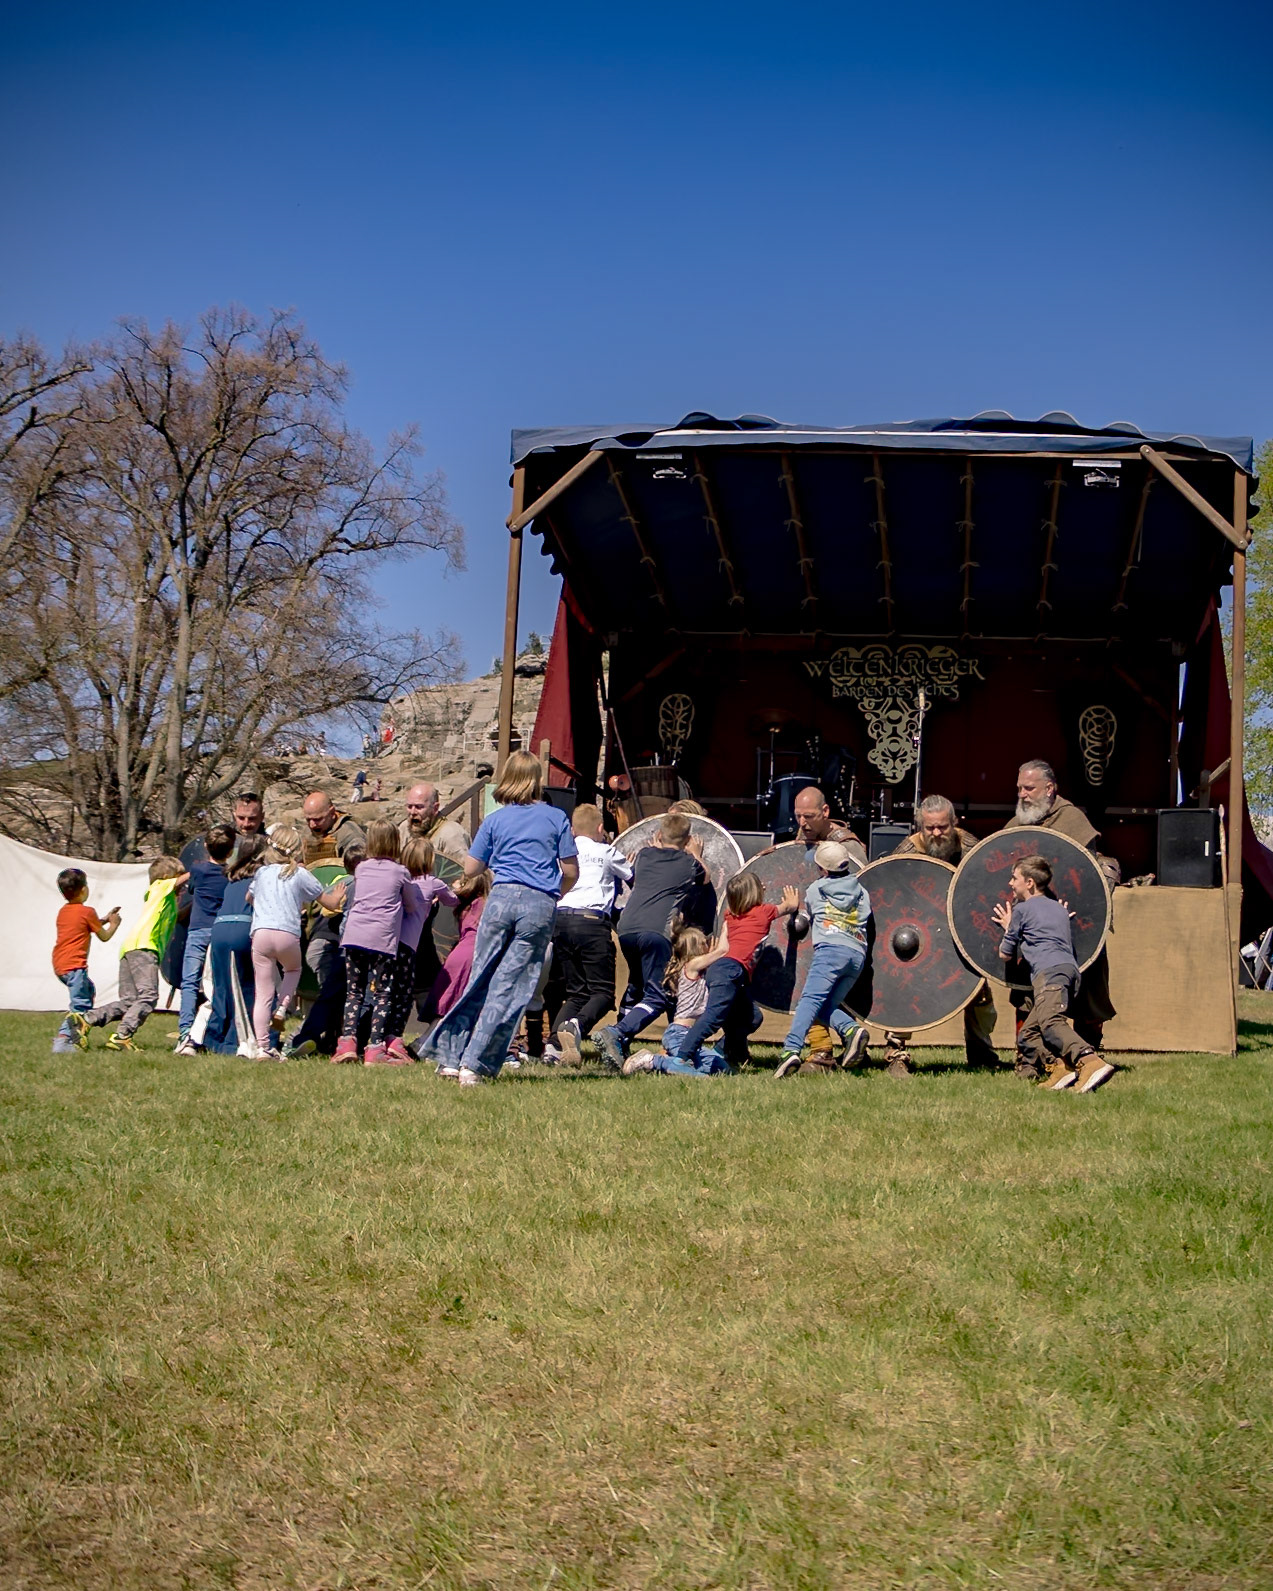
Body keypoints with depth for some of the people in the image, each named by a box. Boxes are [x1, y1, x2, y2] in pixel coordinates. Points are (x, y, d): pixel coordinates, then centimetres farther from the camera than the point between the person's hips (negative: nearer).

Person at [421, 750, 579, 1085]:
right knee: (509, 987, -2)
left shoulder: (495, 820, 11)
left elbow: (470, 869, 14)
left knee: (480, 980, 10)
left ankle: (451, 1057, 9)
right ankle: (475, 1065, -6)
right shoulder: (556, 818, 8)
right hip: (541, 906, -1)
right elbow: (571, 873, 7)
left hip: (502, 898, 1)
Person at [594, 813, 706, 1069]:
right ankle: (616, 1033, -27)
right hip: (656, 931, -5)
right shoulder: (689, 863, 16)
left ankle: (620, 1047, 20)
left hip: (626, 929, 5)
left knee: (636, 988, 25)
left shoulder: (645, 855, 23)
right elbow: (704, 879, 38)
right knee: (655, 998, -5)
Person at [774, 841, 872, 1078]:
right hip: (858, 954, 5)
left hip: (830, 949, -5)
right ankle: (852, 1030, -19)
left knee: (810, 1000, -19)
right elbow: (866, 919, 22)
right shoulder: (861, 892, 23)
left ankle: (791, 1050, -37)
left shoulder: (814, 889, 18)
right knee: (825, 1005, 10)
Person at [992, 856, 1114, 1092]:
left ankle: (1091, 1062, -53)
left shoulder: (1022, 909, 12)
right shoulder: (1060, 909, 31)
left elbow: (1005, 954, 17)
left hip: (1049, 970, -8)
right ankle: (1057, 1068, -15)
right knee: (1027, 1035, 9)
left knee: (1050, 1022, -31)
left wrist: (1008, 927, 37)